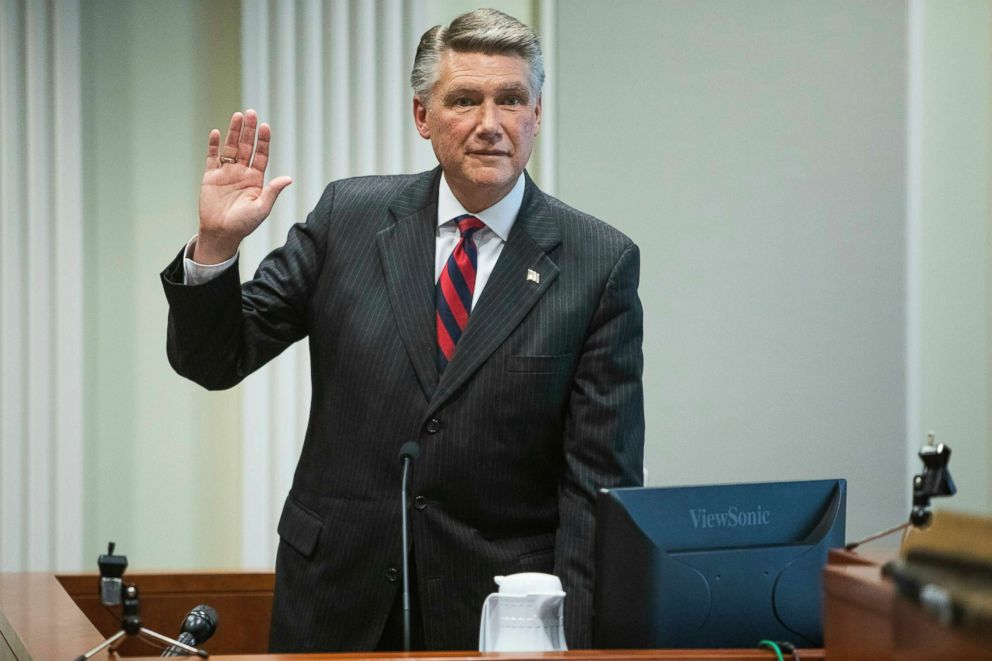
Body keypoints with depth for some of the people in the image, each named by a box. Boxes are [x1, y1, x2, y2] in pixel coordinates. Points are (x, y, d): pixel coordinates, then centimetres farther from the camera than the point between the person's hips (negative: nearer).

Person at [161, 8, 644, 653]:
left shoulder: (602, 263, -6)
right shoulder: (350, 216, 1)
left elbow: (603, 477, -7)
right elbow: (214, 359, 3)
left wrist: (577, 641, -15)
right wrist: (216, 243, -15)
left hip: (496, 619, -2)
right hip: (336, 598, 2)